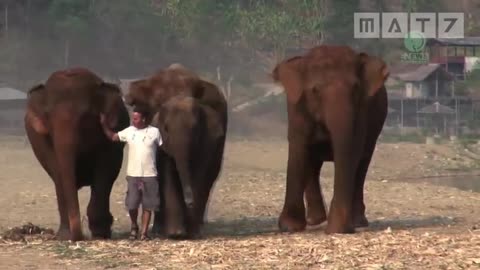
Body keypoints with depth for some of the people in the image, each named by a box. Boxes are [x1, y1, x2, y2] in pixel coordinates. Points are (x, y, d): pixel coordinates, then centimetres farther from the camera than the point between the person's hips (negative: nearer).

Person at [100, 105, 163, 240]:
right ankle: (134, 226, 25)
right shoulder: (129, 131, 2)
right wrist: (103, 124, -1)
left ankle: (144, 232, 9)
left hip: (150, 175, -2)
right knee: (132, 204, 0)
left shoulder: (154, 132, -4)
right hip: (133, 174, 2)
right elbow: (113, 137, 11)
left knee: (147, 205, 2)